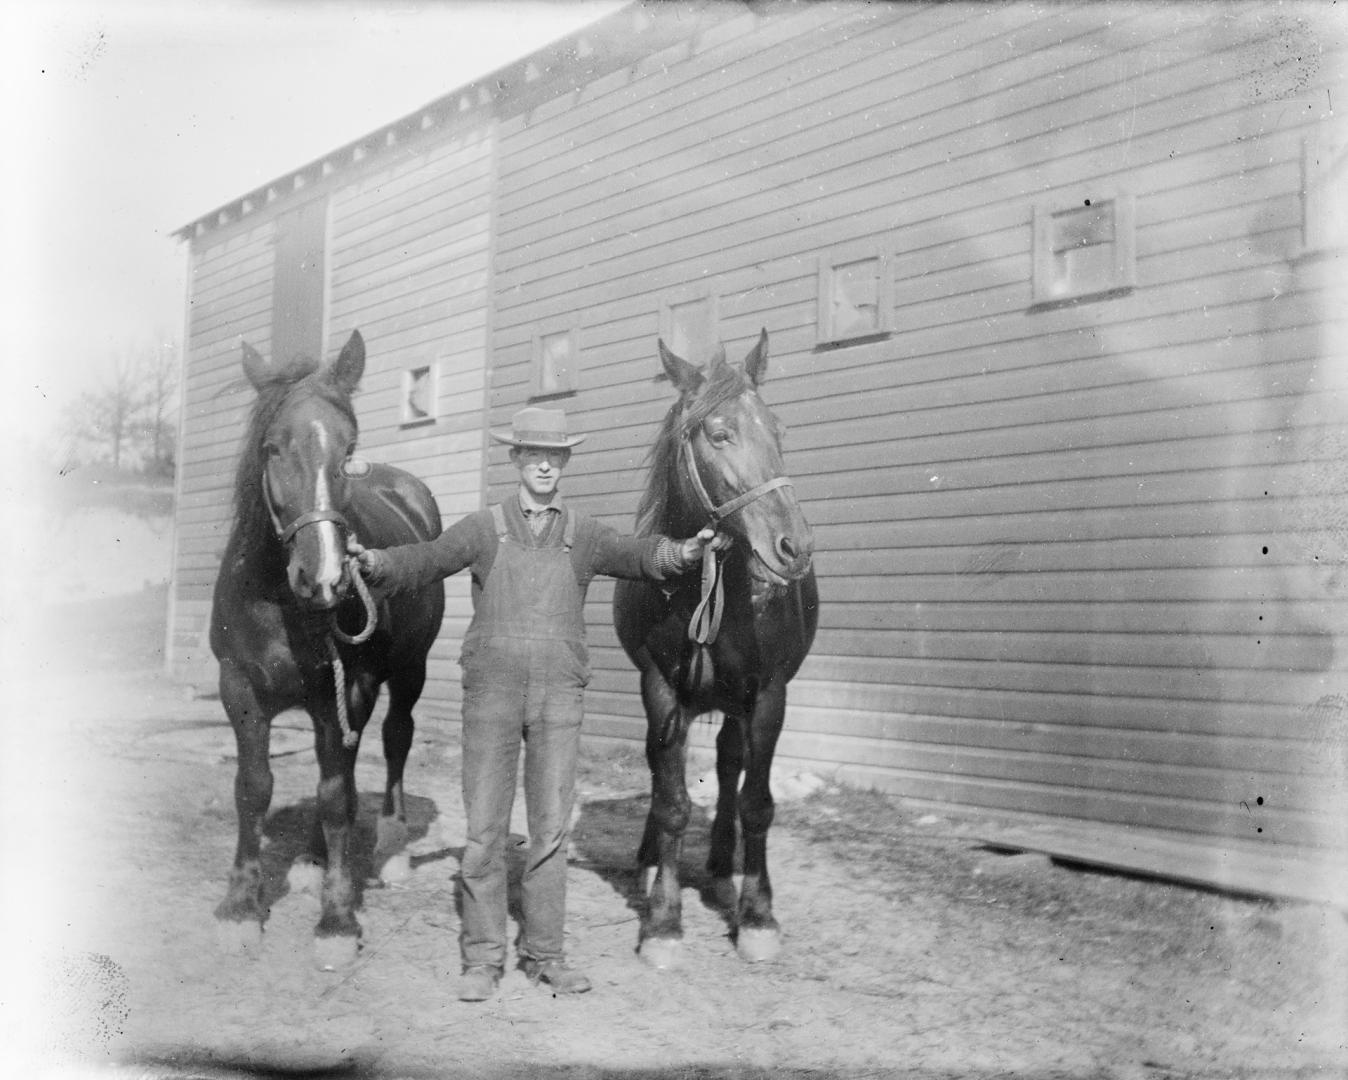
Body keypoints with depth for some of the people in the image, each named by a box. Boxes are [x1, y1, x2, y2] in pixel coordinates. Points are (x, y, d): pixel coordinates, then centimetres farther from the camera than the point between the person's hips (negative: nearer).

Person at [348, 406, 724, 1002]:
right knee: (484, 827, 2)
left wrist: (684, 551, -27)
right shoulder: (483, 528, 5)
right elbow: (425, 560, -6)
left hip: (559, 695, 1)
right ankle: (482, 958, 13)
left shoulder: (584, 535, 8)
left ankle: (544, 955, 17)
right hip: (492, 689, -1)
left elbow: (638, 556, -6)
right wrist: (375, 563, -26)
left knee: (551, 828, 5)